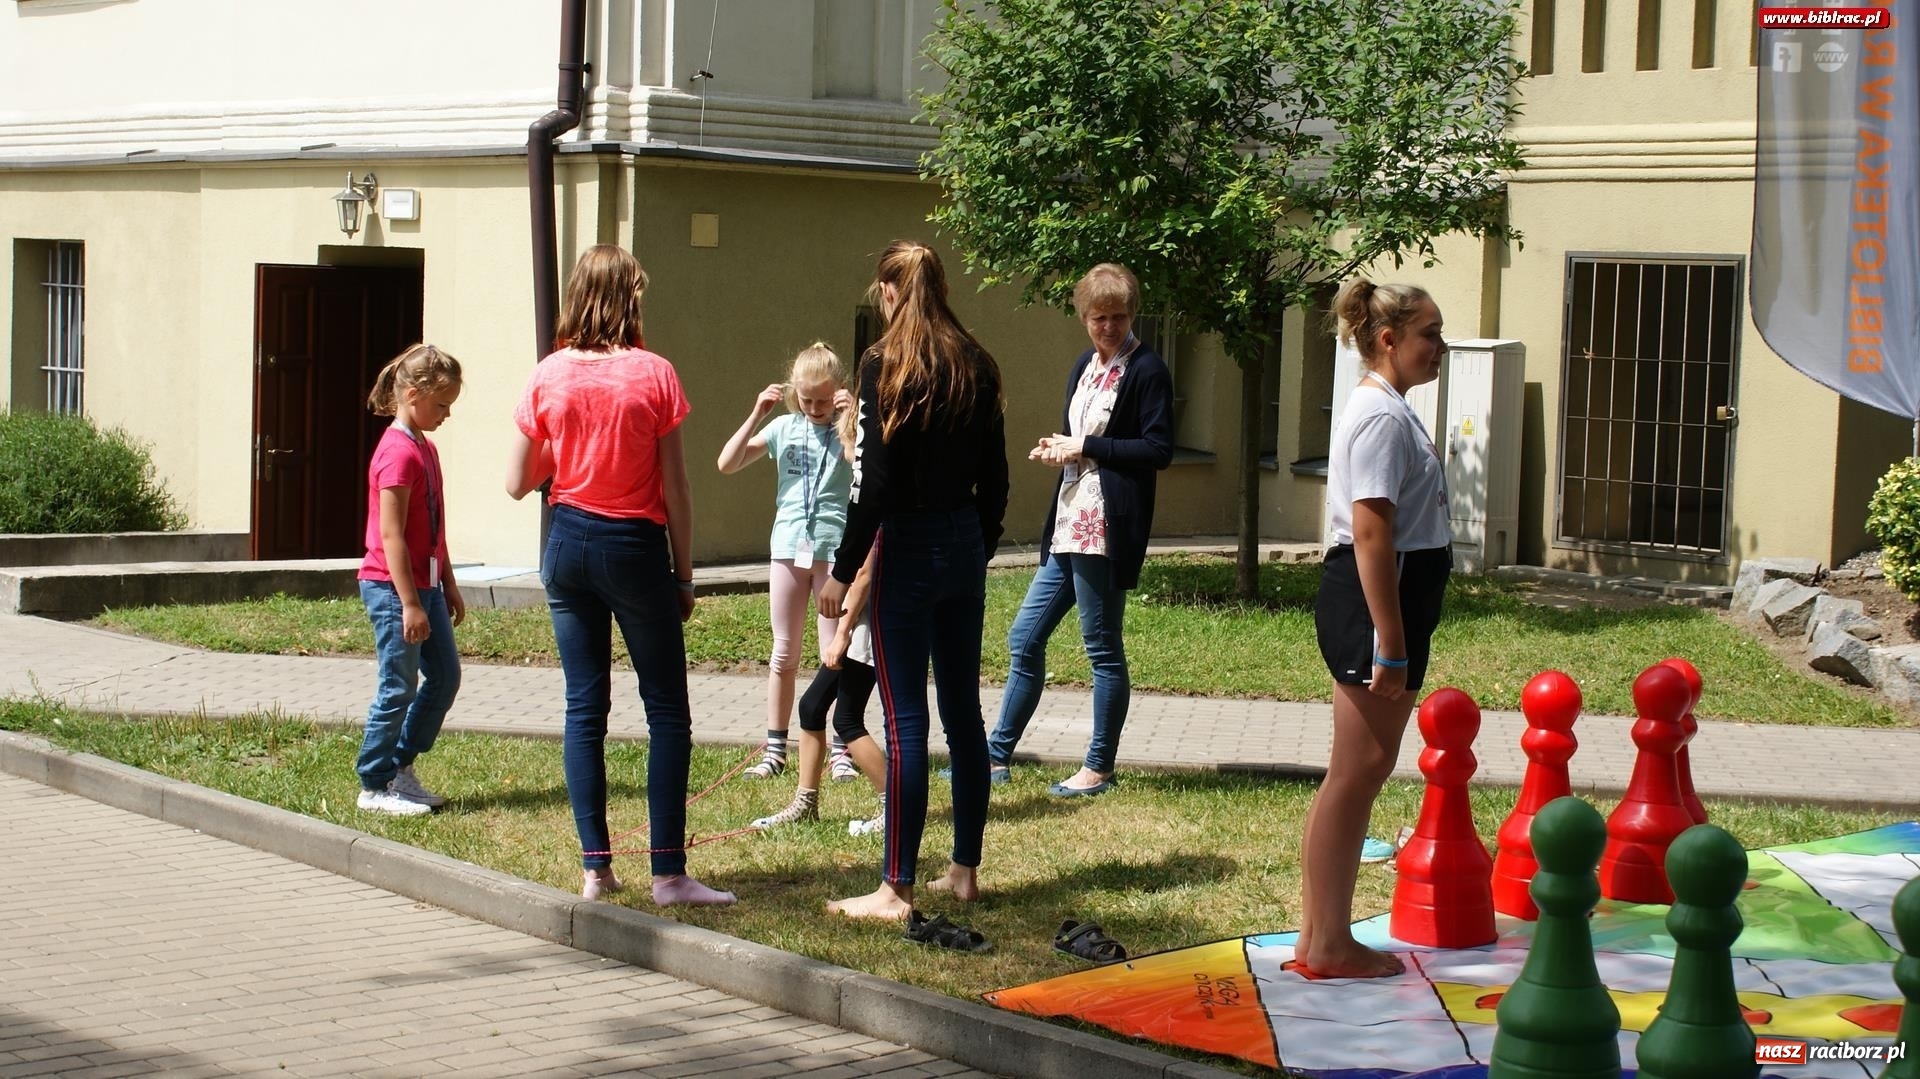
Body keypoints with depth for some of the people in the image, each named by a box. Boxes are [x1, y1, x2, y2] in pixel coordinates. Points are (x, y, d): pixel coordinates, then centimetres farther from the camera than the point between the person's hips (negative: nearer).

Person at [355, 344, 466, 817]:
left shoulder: (425, 448, 12)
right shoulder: (398, 453, -18)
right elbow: (390, 535, -21)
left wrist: (448, 585, 20)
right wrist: (410, 604, -21)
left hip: (423, 584, 10)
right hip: (392, 587, -10)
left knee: (445, 675, 12)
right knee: (399, 687, -4)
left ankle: (400, 767, 22)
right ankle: (375, 786, 6)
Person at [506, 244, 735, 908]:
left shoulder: (548, 377, -2)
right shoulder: (654, 375, -9)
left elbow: (518, 483, 3)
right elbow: (675, 489, -7)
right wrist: (684, 574, 1)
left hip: (569, 545, 3)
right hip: (635, 547, -3)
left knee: (585, 707, 9)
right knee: (667, 710, 2)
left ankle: (596, 868, 8)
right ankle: (669, 872, -3)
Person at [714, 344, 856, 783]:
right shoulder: (785, 427, 5)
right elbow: (727, 464, 1)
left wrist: (853, 417, -22)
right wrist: (756, 414, -7)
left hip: (837, 548, -3)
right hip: (790, 545, 3)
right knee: (784, 652, 8)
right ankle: (775, 749, 14)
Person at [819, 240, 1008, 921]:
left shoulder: (886, 367, -12)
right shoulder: (976, 368, 6)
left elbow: (875, 482, -15)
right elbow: (994, 479, 10)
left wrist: (842, 570, -9)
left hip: (907, 546, -6)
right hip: (965, 545, 6)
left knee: (906, 719, -5)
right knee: (963, 711, 13)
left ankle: (896, 889, -3)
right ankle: (965, 870, 20)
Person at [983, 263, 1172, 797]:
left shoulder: (1146, 371, -9)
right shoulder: (1085, 367, 15)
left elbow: (1158, 449, -15)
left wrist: (1086, 447, -14)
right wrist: (1057, 450, 2)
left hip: (1106, 528, -9)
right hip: (1069, 523, 9)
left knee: (1103, 648, 0)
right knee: (1024, 639, 11)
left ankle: (1099, 768, 10)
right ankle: (996, 756, 20)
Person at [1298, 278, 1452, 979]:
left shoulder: (1385, 408, 17)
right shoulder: (1383, 415, -15)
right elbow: (1371, 532, -22)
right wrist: (1391, 645, -24)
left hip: (1394, 597, 11)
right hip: (1373, 602, -11)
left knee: (1360, 771, 14)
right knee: (1358, 771, -5)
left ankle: (1319, 935, 20)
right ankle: (1330, 944, 2)